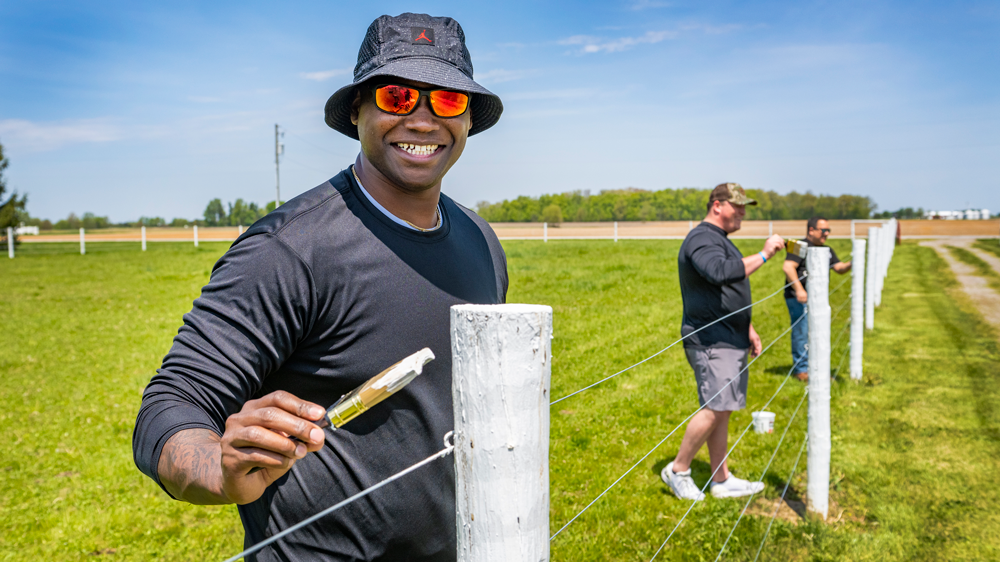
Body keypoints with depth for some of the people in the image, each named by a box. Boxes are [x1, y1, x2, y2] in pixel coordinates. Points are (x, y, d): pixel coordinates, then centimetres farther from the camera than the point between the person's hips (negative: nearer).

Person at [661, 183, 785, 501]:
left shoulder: (721, 241, 22)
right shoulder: (702, 239, -12)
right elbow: (721, 272, -33)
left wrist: (748, 329, 28)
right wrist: (763, 255, -26)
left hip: (730, 340, 10)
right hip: (710, 340, -10)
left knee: (722, 410, 11)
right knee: (714, 409, -12)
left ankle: (721, 480, 17)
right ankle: (678, 470, 2)